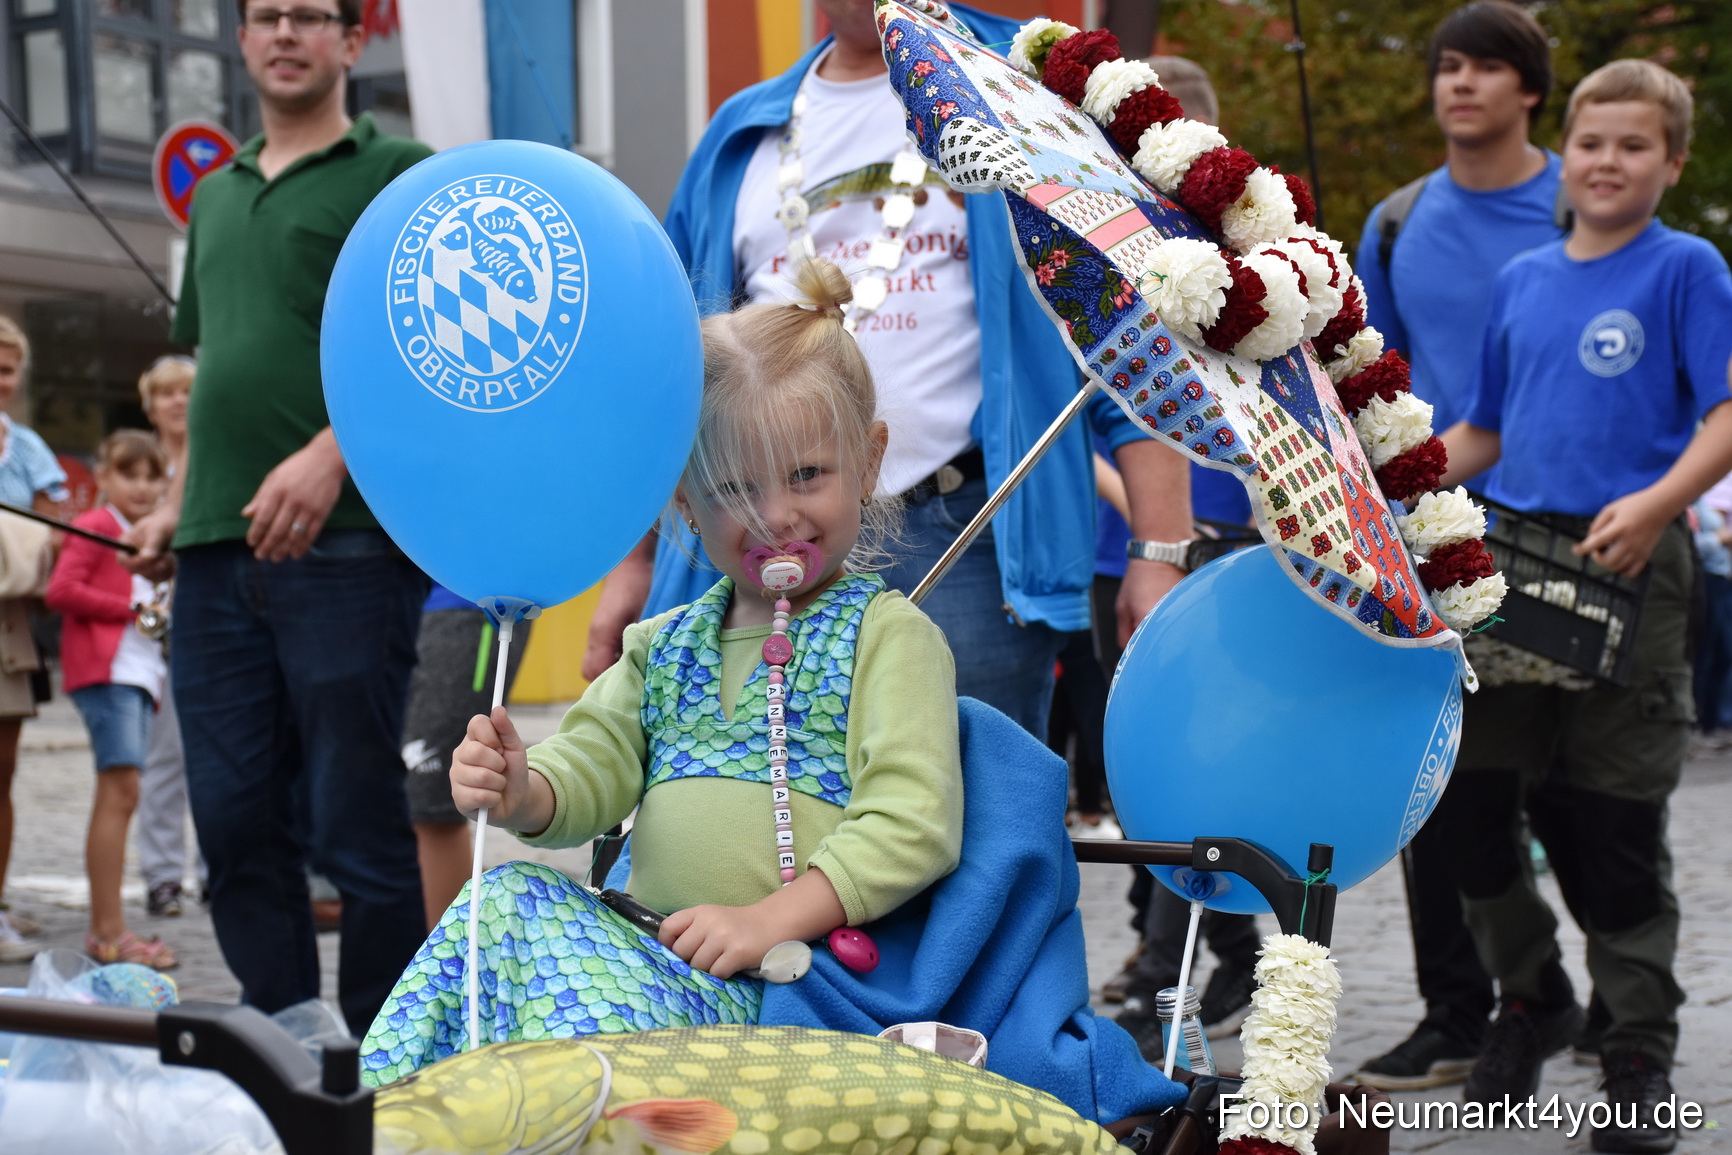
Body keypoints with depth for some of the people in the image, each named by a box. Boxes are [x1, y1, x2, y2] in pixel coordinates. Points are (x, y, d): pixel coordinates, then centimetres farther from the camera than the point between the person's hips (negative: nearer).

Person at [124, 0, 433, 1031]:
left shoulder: (398, 174, 2)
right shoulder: (216, 196, 23)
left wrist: (328, 455, -20)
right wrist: (177, 504, 17)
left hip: (347, 543, -6)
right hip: (217, 554, 7)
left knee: (356, 820, -4)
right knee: (234, 821, 6)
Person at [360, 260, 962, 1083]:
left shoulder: (889, 636, 1)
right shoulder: (664, 648, 22)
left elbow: (913, 827, -9)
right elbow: (589, 770, 12)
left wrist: (769, 920, -19)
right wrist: (519, 792, -14)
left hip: (787, 975, -6)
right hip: (648, 943, 6)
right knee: (511, 894, -18)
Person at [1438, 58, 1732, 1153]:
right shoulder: (1523, 279, 16)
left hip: (1625, 570, -5)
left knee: (1610, 825, -2)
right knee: (1473, 797, 5)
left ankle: (1640, 1059, 10)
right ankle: (1532, 996, 27)